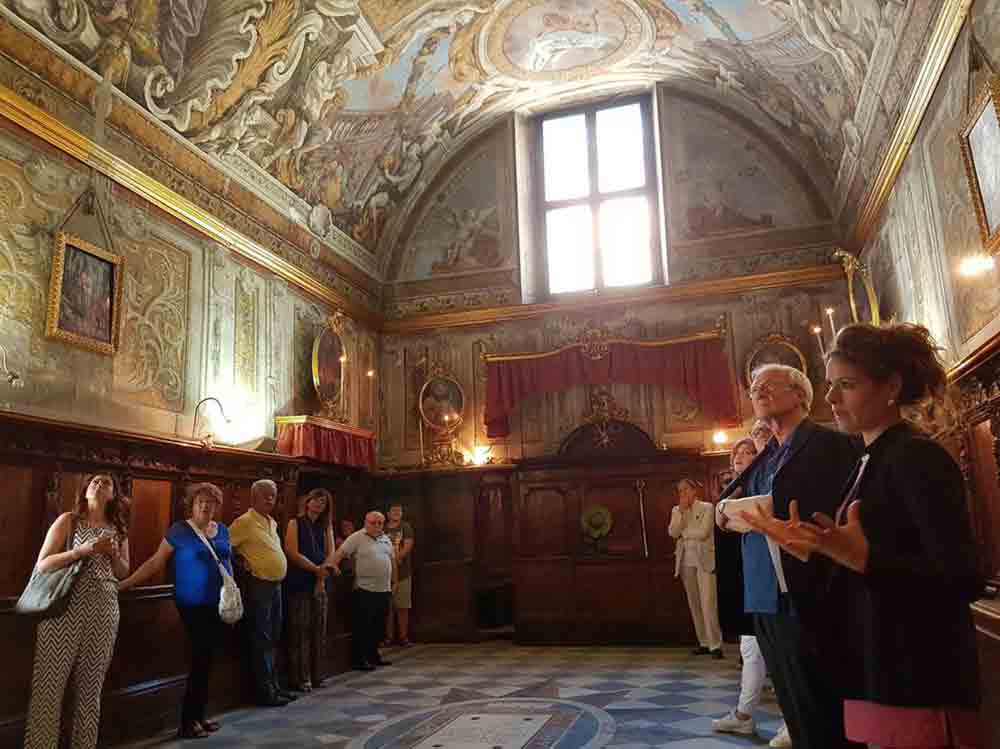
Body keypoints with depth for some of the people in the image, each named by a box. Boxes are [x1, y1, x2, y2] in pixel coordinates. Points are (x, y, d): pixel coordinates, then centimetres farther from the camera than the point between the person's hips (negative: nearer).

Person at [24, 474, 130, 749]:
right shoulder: (68, 520, 2)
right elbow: (42, 565, -4)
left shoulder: (117, 529, 13)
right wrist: (83, 550, -16)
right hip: (64, 607, -3)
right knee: (50, 684, -5)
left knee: (91, 686, 8)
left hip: (104, 610, 4)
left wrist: (113, 553, -2)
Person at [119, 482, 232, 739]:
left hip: (218, 604, 5)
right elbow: (156, 562, -6)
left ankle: (199, 715, 21)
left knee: (208, 659, 10)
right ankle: (187, 722, 5)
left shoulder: (222, 530, 10)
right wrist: (124, 583, -12)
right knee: (200, 658, -6)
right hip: (194, 604, -5)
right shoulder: (179, 530, -6)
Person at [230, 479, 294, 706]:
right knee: (261, 640, -1)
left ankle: (273, 686, 24)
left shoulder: (272, 523, 14)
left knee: (272, 638, 15)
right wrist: (244, 565, -13)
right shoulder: (245, 522, -12)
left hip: (275, 585, 8)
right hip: (258, 585, -8)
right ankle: (265, 692, 6)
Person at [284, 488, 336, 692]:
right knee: (300, 630, -3)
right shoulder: (295, 523, 2)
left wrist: (322, 576, -9)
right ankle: (299, 678, 3)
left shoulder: (326, 527, 14)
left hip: (321, 583, 5)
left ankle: (315, 675, 16)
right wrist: (316, 569, -12)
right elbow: (293, 553, -8)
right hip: (299, 583, -4)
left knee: (319, 630, 7)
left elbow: (331, 554, 6)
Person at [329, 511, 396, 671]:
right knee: (362, 627, -1)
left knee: (378, 627, 15)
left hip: (383, 590, 7)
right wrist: (334, 565, -29)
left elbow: (392, 560, 19)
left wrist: (394, 581, 17)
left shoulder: (386, 539, 14)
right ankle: (358, 660, 7)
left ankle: (373, 655, 28)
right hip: (364, 590, -7)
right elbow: (340, 552, -14)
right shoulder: (356, 538, -6)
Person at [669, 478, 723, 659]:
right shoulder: (676, 510, 12)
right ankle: (704, 642, 15)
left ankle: (715, 645, -8)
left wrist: (683, 532, 0)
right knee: (694, 604, 7)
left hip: (704, 560, -5)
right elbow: (673, 532, -4)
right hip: (686, 561, 5)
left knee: (708, 603, -12)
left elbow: (702, 533, -13)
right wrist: (682, 510, -8)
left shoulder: (707, 507, -1)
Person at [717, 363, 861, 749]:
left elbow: (811, 507, -21)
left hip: (808, 599, -7)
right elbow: (724, 512, 13)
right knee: (795, 714, 17)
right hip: (765, 601, 7)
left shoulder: (831, 444, -7)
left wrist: (738, 508, -10)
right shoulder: (764, 458, 17)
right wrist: (729, 506, -10)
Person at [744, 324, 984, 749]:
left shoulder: (917, 457, -15)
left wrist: (862, 558, -35)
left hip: (918, 682, -9)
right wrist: (813, 547, 6)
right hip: (878, 674, 9)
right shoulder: (871, 461, 11)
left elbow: (964, 580, -23)